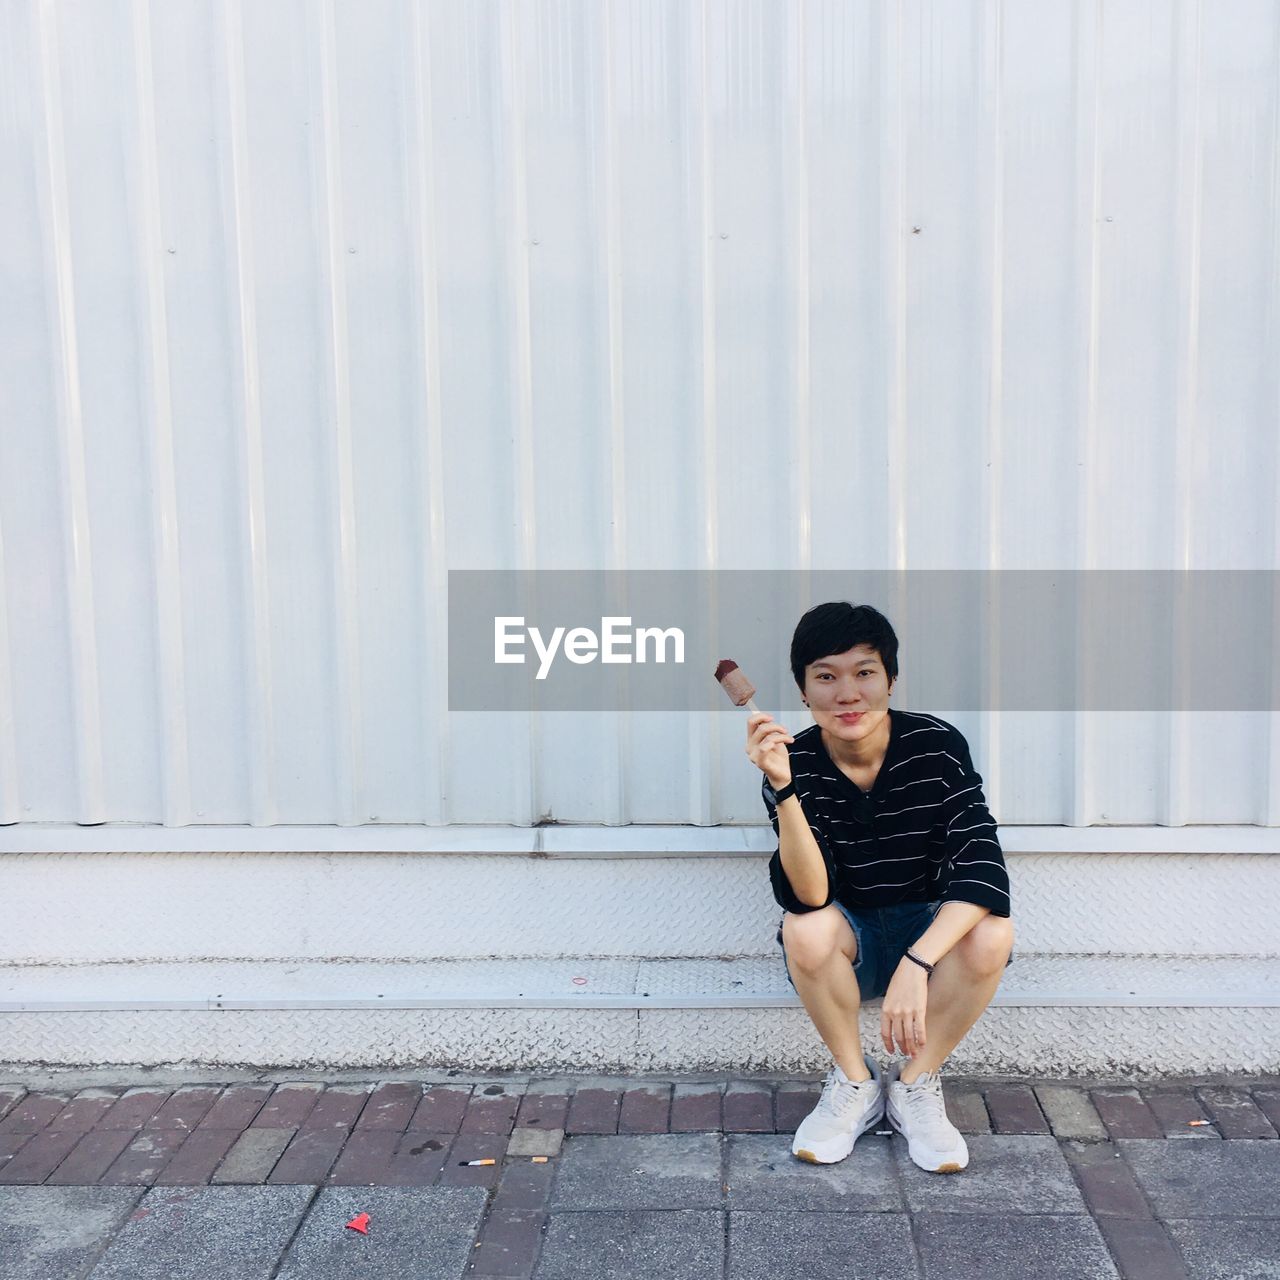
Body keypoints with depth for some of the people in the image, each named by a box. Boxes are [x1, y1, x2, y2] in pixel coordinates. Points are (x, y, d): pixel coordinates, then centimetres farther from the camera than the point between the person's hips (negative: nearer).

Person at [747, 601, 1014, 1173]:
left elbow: (982, 870, -28)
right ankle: (855, 1082, -5)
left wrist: (916, 964, -41)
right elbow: (807, 896, -29)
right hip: (850, 944, 0)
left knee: (992, 932, -31)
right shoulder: (796, 763, -17)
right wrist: (784, 789, -42)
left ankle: (915, 1084, -7)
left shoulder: (938, 745, -18)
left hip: (932, 930, 0)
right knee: (805, 929, -32)